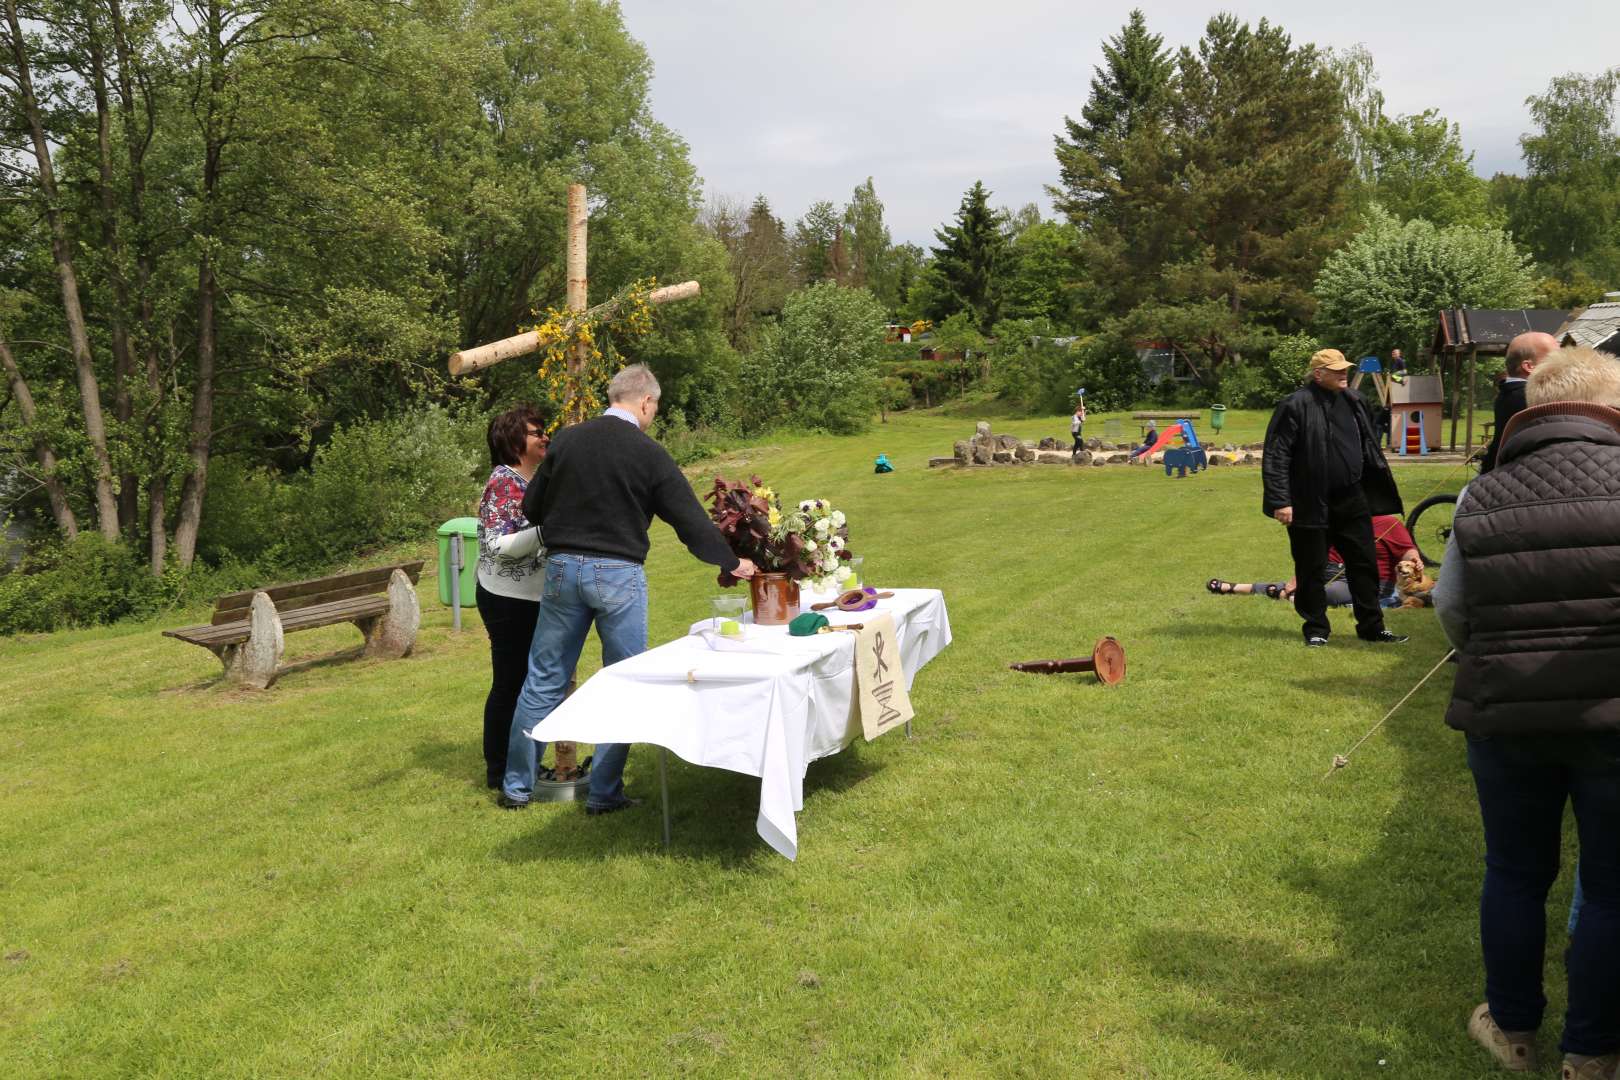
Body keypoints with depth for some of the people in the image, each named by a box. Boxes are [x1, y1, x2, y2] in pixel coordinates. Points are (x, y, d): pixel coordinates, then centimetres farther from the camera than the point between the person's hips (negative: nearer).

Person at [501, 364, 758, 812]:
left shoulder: (566, 440, 4)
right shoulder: (648, 453, -6)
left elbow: (531, 508, 10)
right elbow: (690, 519, -4)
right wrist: (731, 562, 9)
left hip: (562, 568, 4)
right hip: (619, 573, -4)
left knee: (543, 681, 13)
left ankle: (517, 786, 21)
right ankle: (605, 794, 13)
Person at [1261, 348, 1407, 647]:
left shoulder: (1354, 403, 9)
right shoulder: (1295, 406, -13)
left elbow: (1369, 448, 19)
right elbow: (1276, 456, -14)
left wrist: (1383, 488, 18)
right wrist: (1280, 501, -19)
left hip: (1352, 502, 6)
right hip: (1311, 506, -6)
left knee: (1365, 565, 9)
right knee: (1311, 570, 5)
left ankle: (1372, 627, 21)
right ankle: (1316, 629, 20)